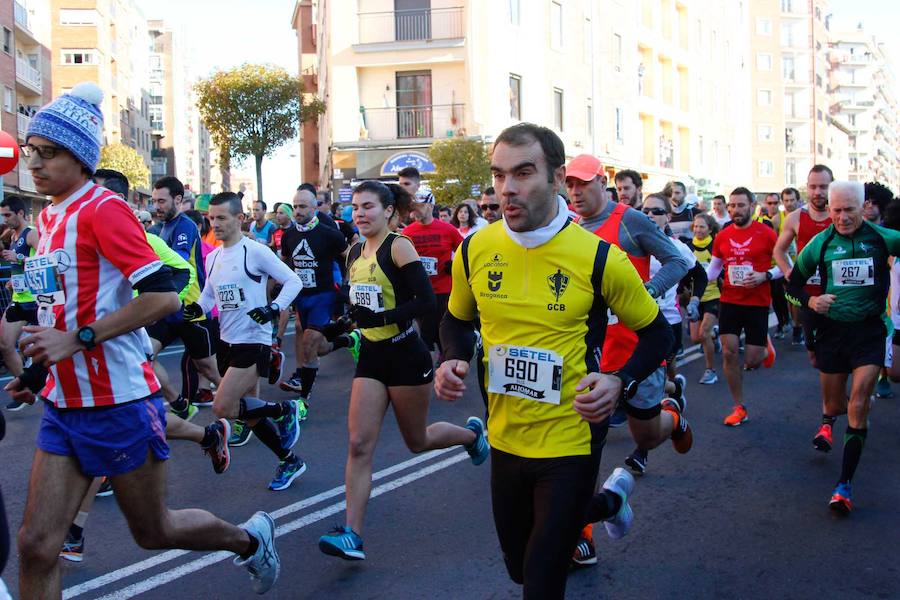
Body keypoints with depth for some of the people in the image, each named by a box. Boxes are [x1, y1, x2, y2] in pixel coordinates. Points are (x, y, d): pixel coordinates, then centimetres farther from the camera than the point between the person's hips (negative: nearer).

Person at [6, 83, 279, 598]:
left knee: (154, 531, 11)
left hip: (120, 403, -7)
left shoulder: (102, 208, -14)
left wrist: (78, 339, -24)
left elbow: (163, 296, -23)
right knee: (36, 546, 2)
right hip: (64, 405, 7)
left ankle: (251, 540, 37)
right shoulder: (50, 216, 12)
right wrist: (40, 370, 15)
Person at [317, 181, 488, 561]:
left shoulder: (399, 247, -13)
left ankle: (472, 432, 43)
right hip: (372, 357, 6)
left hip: (405, 355, -6)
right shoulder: (355, 252, 8)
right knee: (359, 445, -5)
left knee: (417, 441, 13)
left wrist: (380, 317, -28)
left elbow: (426, 300, -20)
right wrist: (350, 316, 1)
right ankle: (352, 535, -3)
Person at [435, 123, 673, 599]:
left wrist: (620, 382, -19)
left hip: (571, 442, -4)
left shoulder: (600, 258, -15)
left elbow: (656, 334, -2)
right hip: (505, 439, 5)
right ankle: (609, 500, 49)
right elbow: (457, 320, 13)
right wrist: (454, 362, -7)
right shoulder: (474, 250, -6)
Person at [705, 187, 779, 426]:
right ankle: (739, 408, 12)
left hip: (757, 303, -3)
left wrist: (765, 276, -17)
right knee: (729, 352, -2)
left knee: (751, 362, -2)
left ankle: (765, 348, 37)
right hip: (729, 301, 3)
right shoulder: (722, 236, 4)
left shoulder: (766, 233, -7)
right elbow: (713, 269, 13)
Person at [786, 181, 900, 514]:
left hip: (869, 330, -2)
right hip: (831, 329, 2)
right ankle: (828, 419, 53)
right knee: (836, 404, 13)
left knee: (858, 406, -12)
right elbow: (794, 283, 8)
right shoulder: (820, 243, -2)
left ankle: (845, 483, -4)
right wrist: (810, 301, -12)